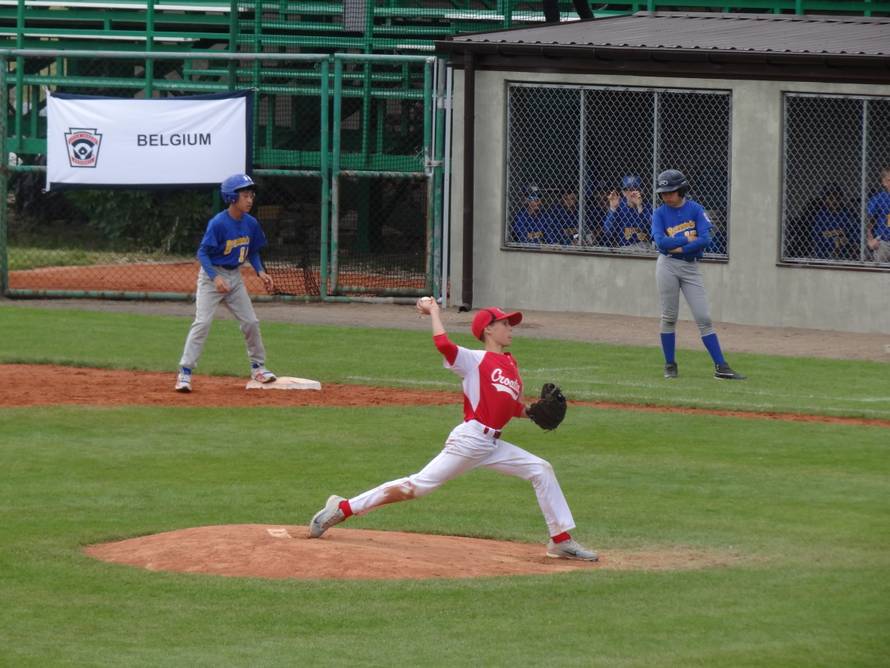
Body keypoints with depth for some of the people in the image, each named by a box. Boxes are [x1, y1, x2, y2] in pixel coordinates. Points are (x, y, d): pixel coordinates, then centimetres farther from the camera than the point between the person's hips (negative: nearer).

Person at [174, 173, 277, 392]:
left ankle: (257, 366, 25)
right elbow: (202, 253, -20)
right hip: (212, 276, -6)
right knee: (202, 322, -14)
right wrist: (215, 278, -32)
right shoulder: (218, 223, -21)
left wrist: (260, 272, -4)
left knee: (251, 322, 7)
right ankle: (185, 372, -13)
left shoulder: (251, 223, -2)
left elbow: (253, 251, 12)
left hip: (235, 276, 6)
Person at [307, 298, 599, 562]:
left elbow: (515, 409, 21)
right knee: (418, 486, -12)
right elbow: (443, 343, -22)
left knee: (541, 470, 3)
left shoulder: (510, 365, 19)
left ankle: (561, 540, 7)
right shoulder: (474, 360, -4)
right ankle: (342, 508, -6)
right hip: (470, 440, -8)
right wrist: (433, 310, -9)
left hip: (493, 446, 8)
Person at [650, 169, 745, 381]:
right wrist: (687, 239, -11)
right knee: (669, 317, 4)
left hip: (691, 267, 0)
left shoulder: (695, 209, 0)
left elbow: (705, 239, -11)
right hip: (667, 266, 0)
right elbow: (661, 242, -14)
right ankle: (670, 364, 15)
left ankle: (720, 367, -4)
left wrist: (679, 248, -14)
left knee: (704, 318, -2)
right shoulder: (659, 214, 1)